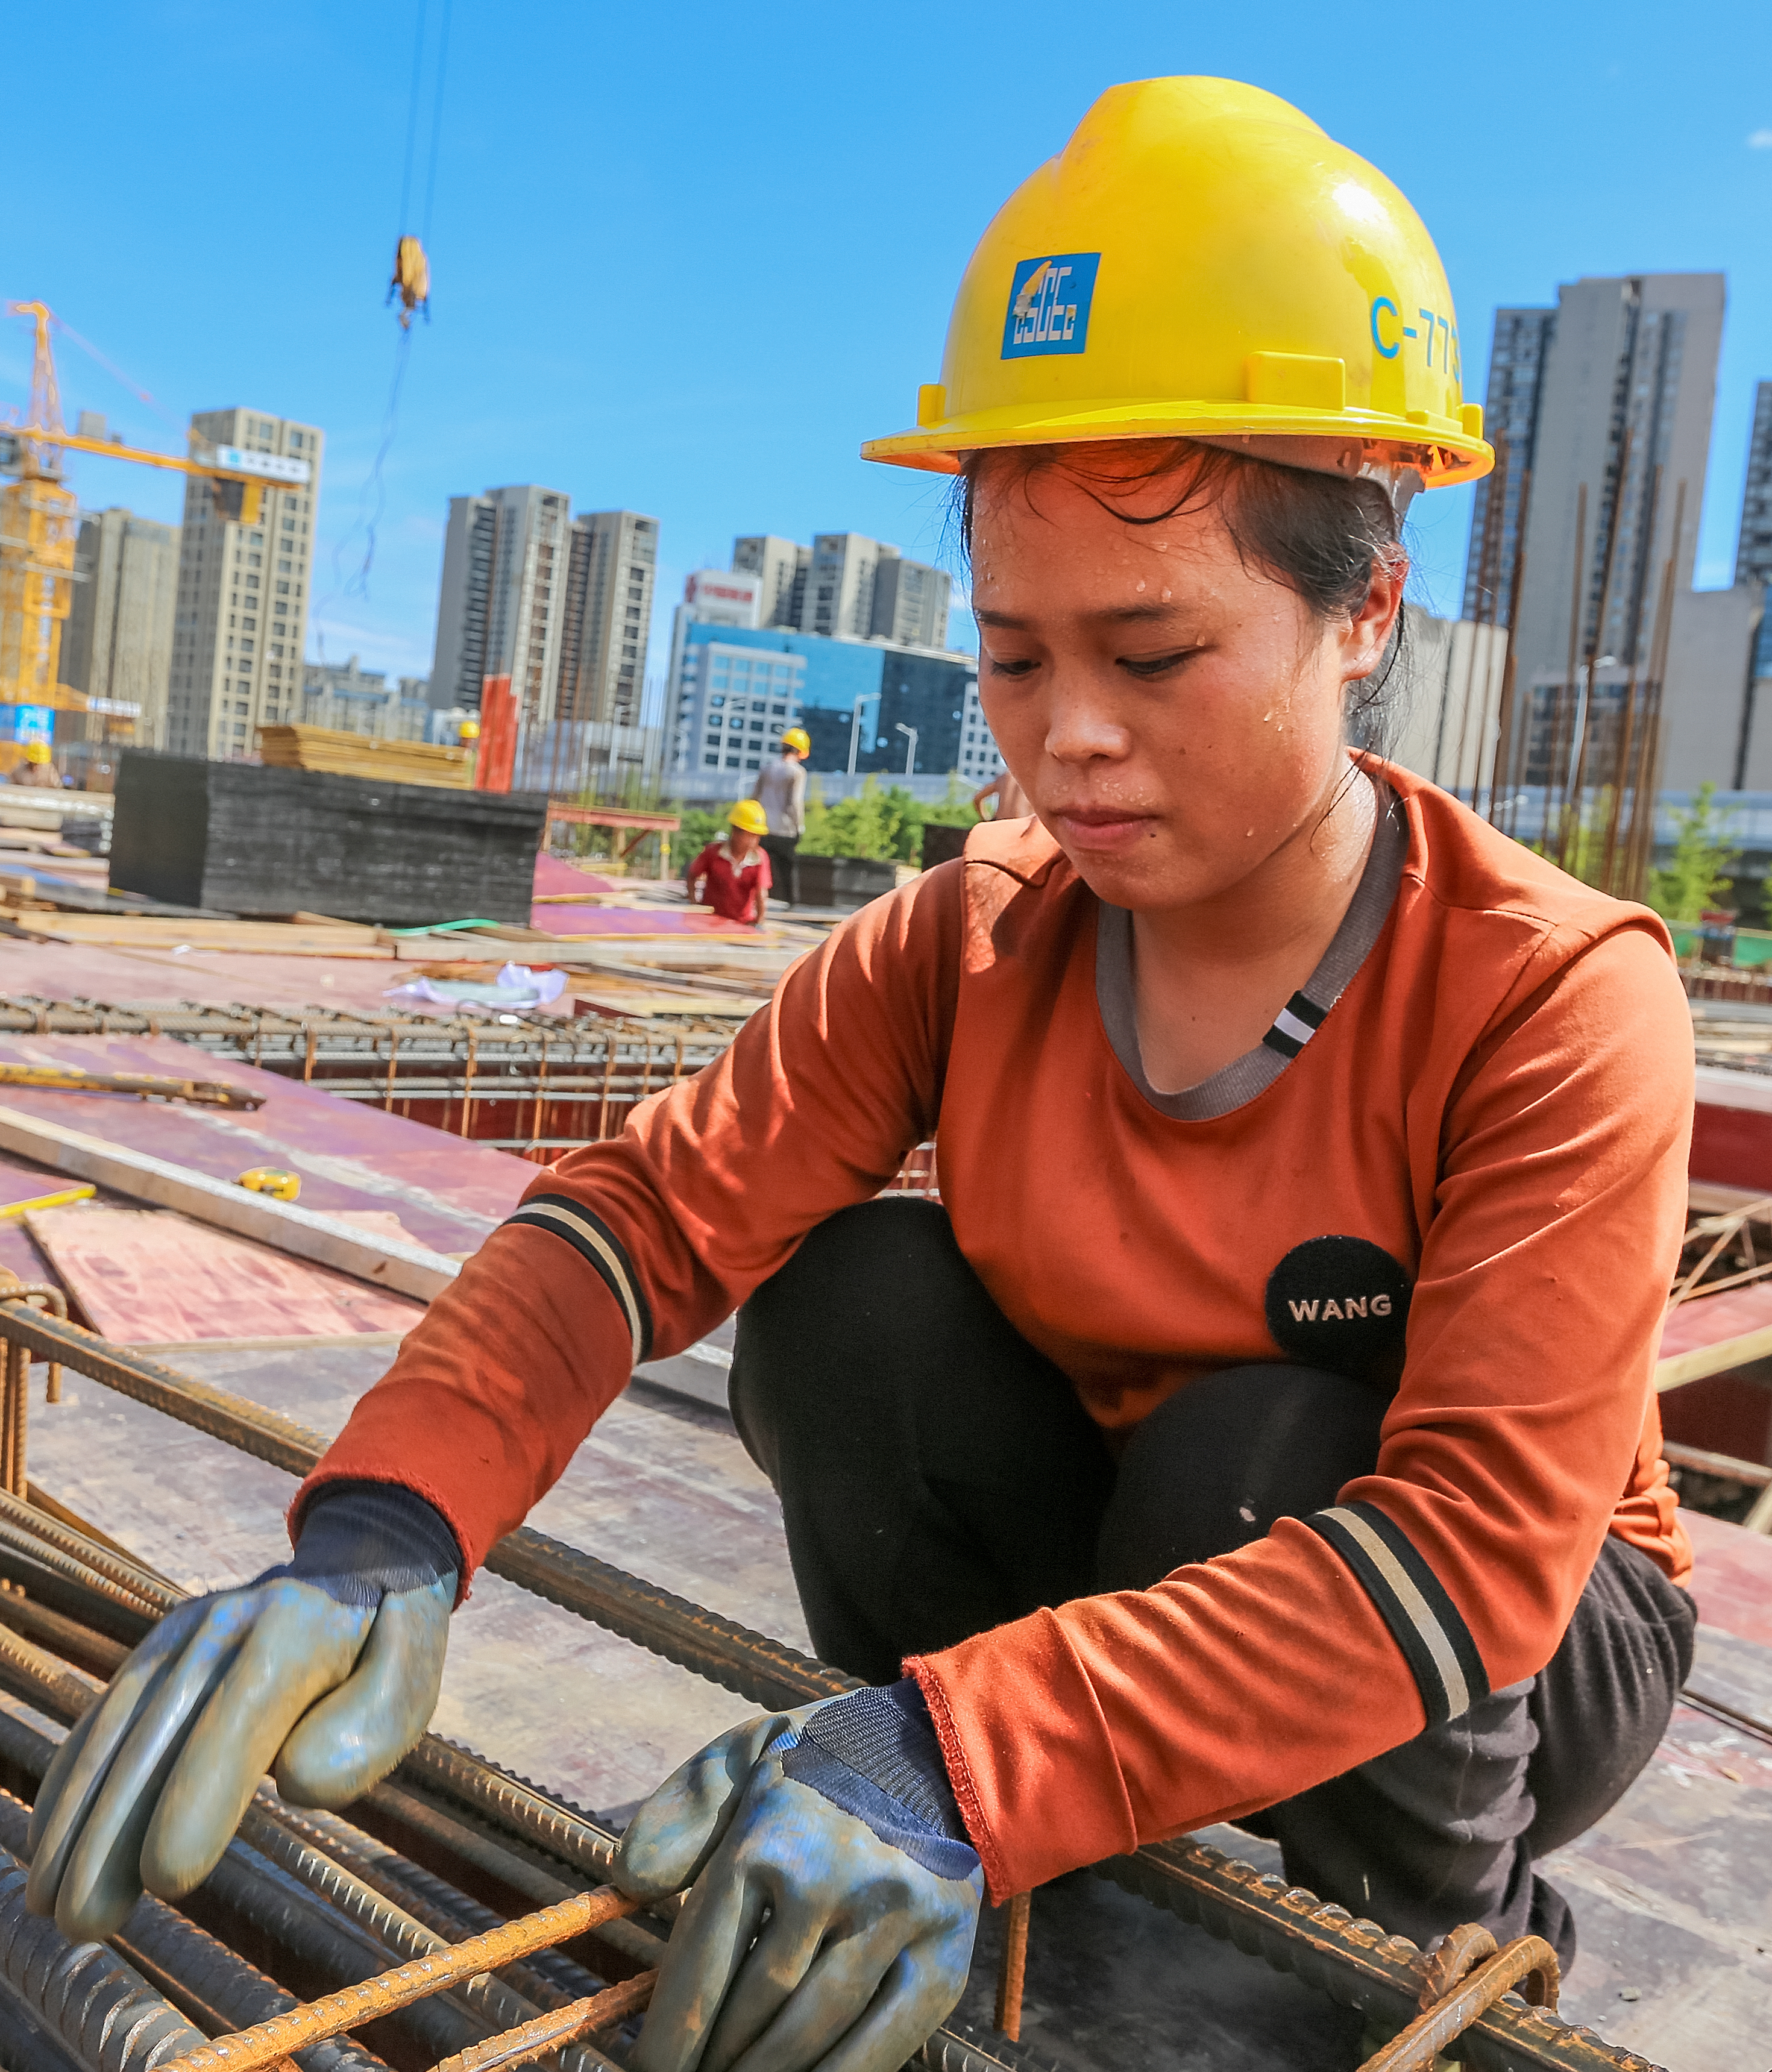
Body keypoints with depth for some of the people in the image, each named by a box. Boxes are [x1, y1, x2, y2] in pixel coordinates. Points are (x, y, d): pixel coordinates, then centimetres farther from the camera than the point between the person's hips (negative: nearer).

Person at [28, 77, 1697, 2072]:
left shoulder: (1560, 1000, -27)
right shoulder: (964, 947, -14)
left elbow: (1482, 1538, -35)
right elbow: (656, 1200, -21)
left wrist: (968, 1752, -46)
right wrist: (383, 1528, -39)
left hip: (1529, 1651, -2)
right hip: (1106, 1547, 3)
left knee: (1262, 1443, -34)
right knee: (855, 1296, -22)